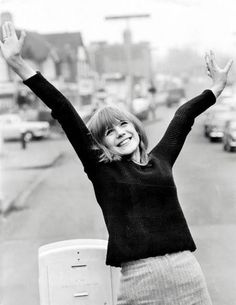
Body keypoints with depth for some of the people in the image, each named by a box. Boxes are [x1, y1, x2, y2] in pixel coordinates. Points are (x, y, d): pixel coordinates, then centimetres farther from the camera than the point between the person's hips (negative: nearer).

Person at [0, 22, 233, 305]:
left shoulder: (160, 159, 11)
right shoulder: (102, 170, 3)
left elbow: (184, 116, 24)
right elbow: (66, 114, -2)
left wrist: (217, 86, 35)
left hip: (186, 270, 3)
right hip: (139, 277, -3)